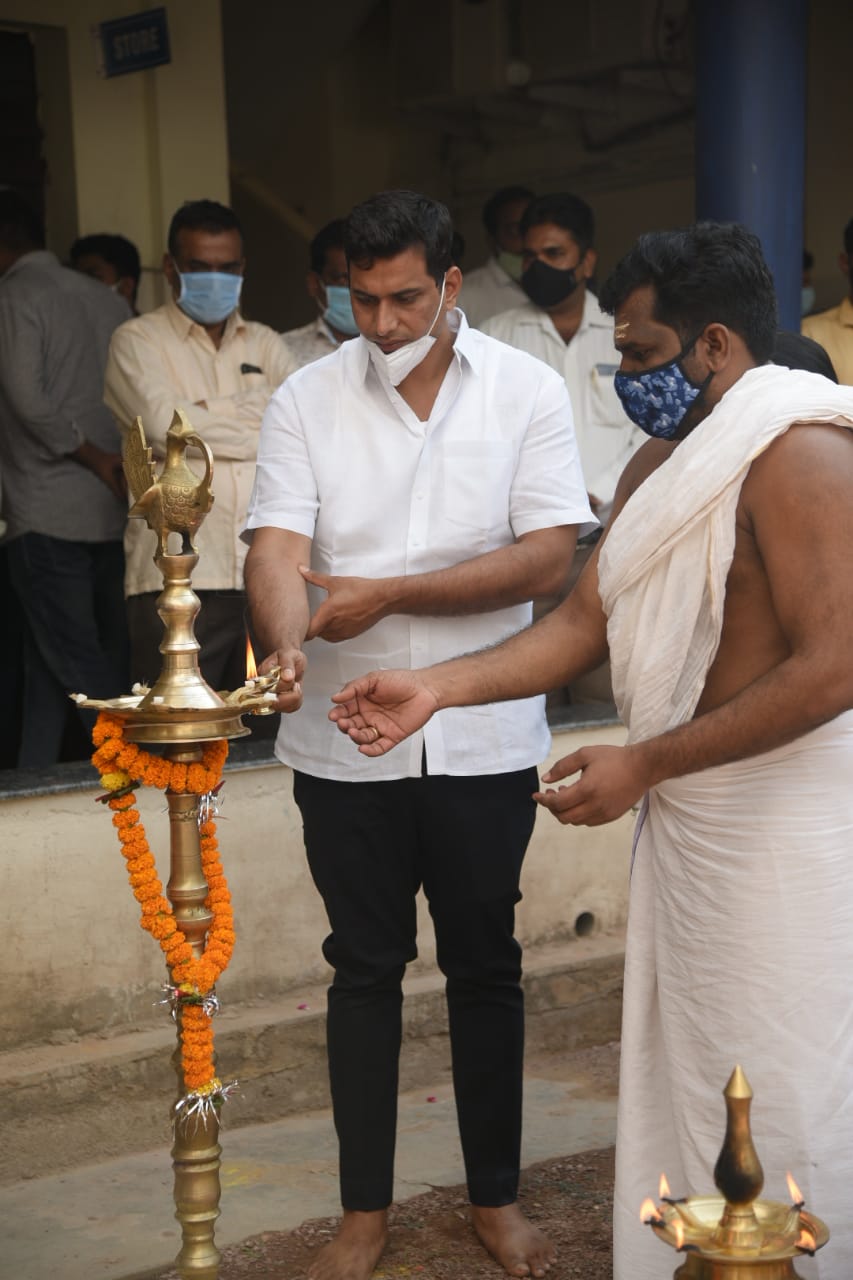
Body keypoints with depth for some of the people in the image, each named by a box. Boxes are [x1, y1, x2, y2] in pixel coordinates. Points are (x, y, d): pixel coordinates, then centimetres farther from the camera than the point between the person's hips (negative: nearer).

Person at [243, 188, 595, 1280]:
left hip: (483, 737, 0)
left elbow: (548, 556, -11)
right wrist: (287, 648, -34)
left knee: (484, 967, 12)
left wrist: (388, 595, -18)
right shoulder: (307, 400, -2)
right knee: (364, 969, 11)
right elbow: (277, 545, -13)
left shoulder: (526, 391, -4)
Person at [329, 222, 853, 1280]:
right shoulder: (661, 463, 13)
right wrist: (438, 687, -2)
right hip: (686, 816, 9)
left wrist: (642, 765, -20)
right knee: (677, 1082, 16)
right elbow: (583, 623, 11)